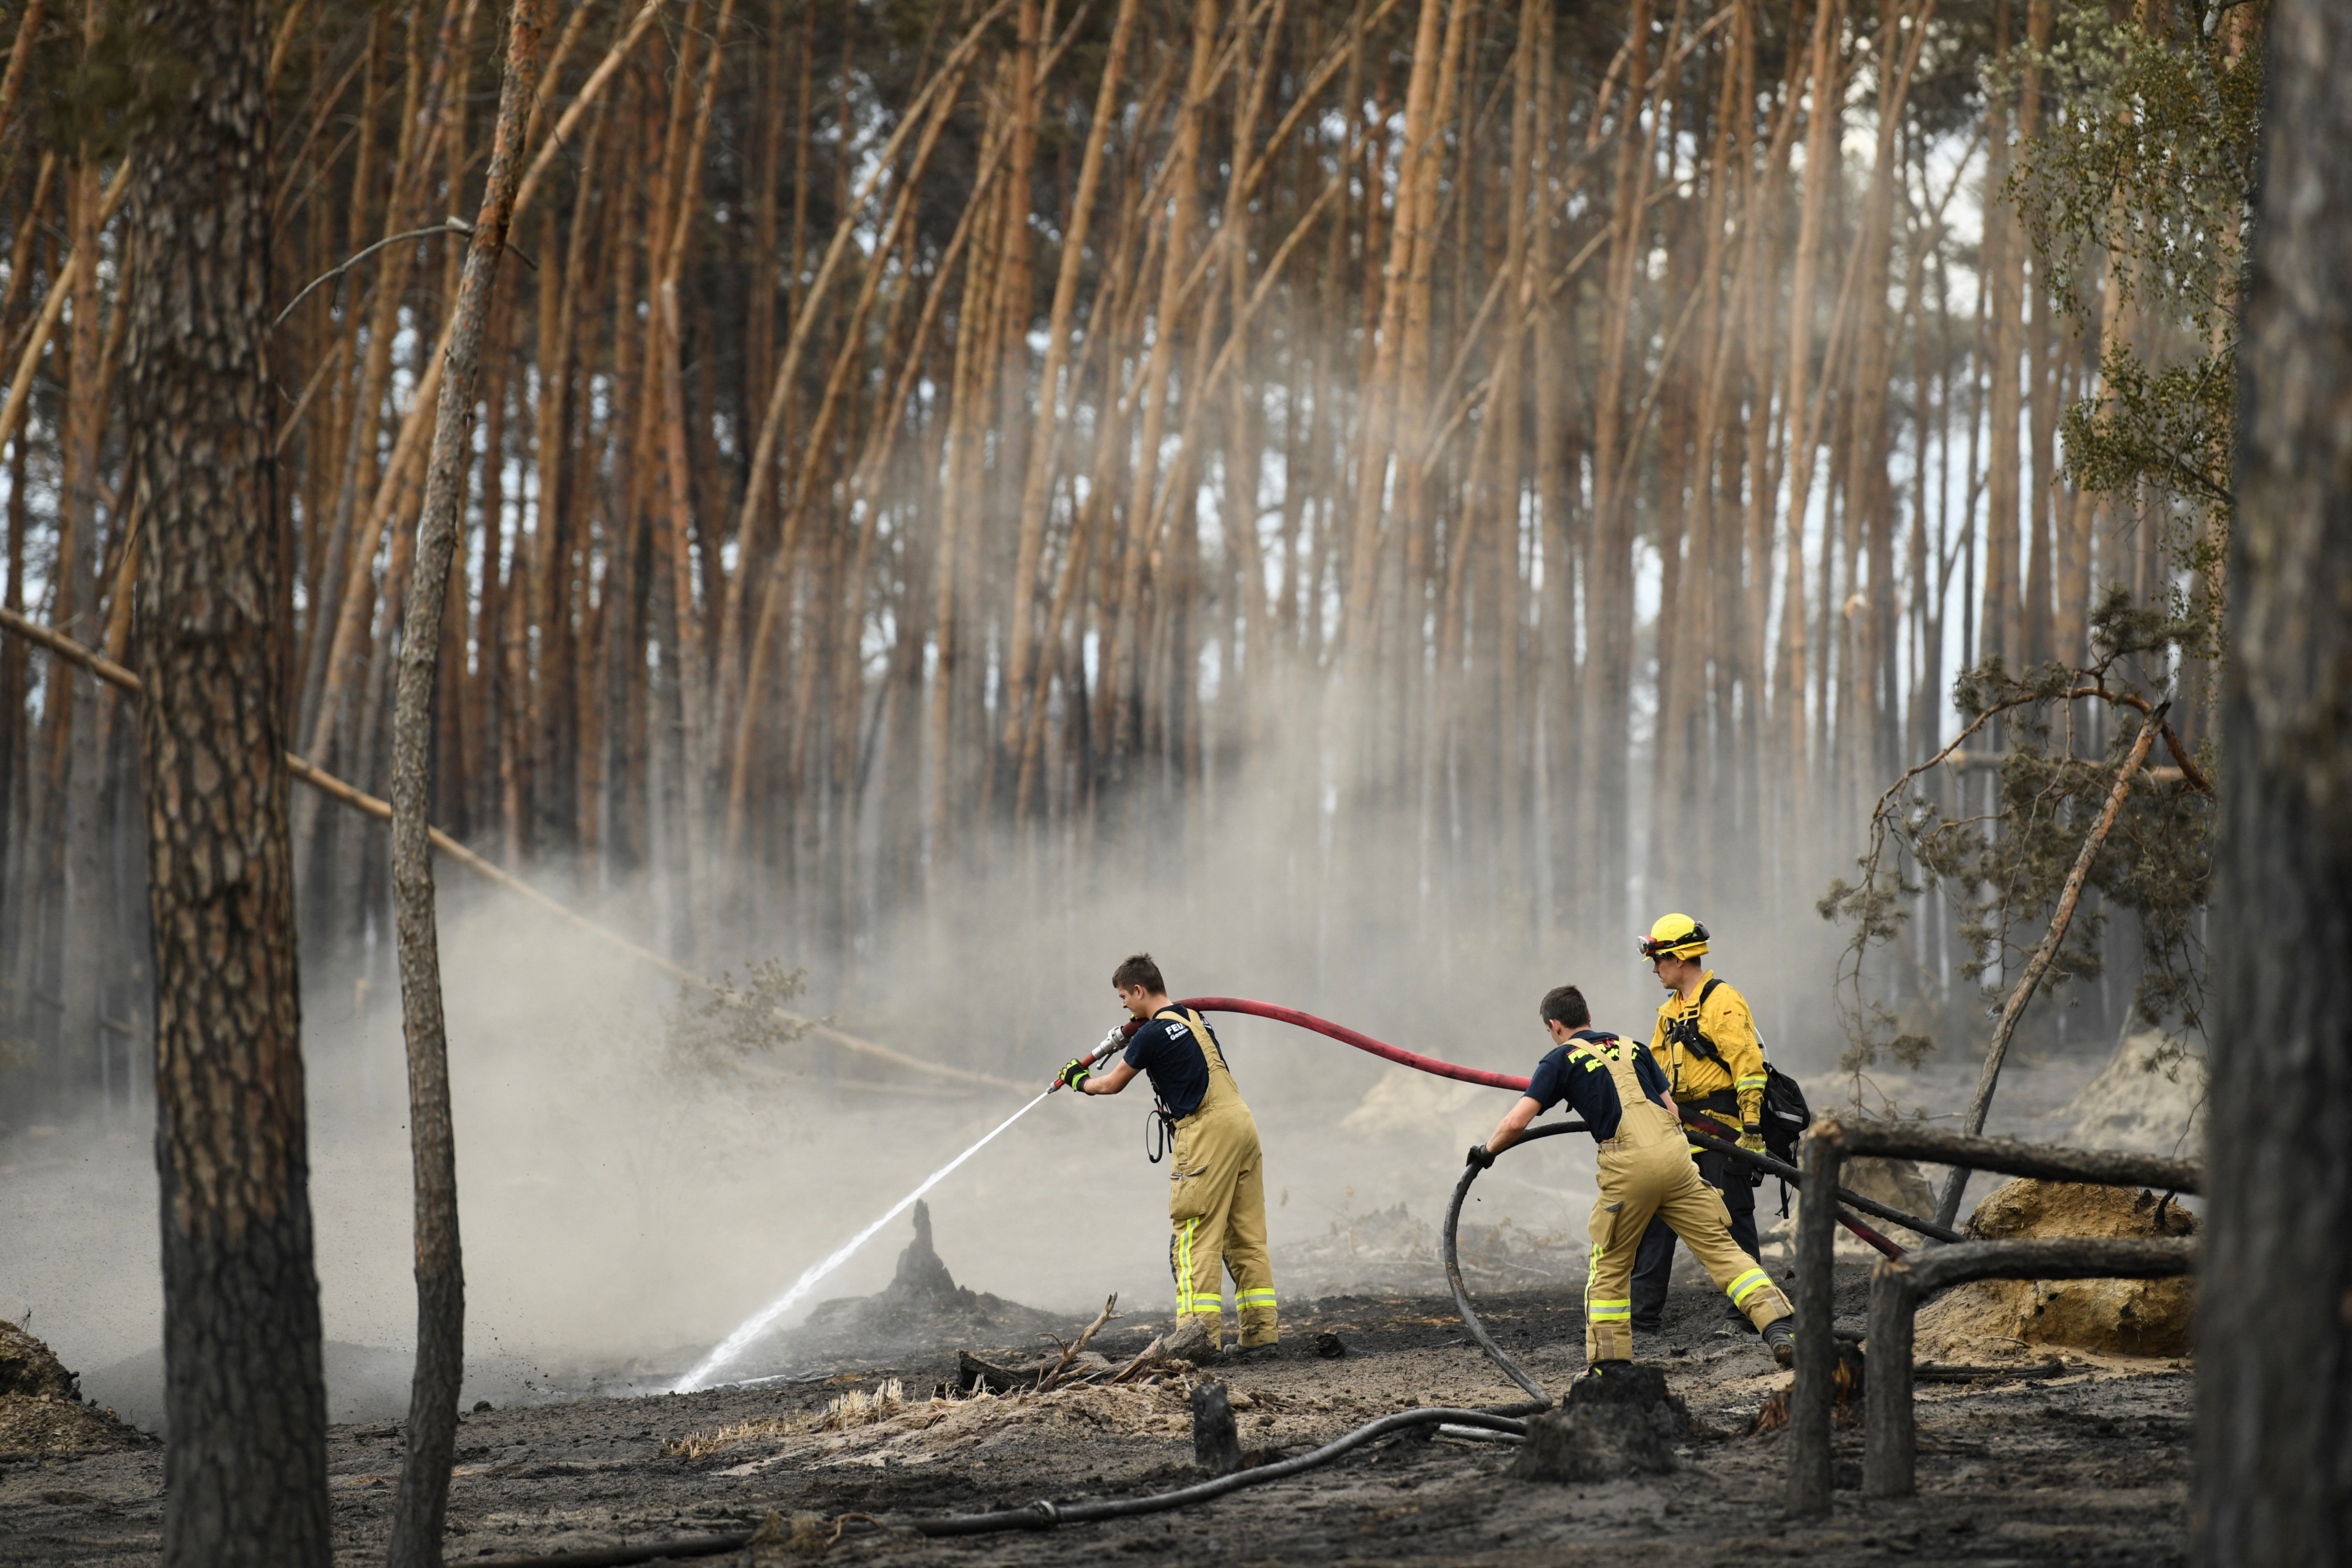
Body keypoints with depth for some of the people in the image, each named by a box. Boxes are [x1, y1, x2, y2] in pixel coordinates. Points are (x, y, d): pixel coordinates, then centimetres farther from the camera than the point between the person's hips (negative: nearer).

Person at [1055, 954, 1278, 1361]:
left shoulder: (1153, 1034, -8)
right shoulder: (1193, 1019, 17)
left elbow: (1113, 1083, 6)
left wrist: (1080, 1081, 25)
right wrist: (1131, 1039, 39)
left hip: (1207, 1130, -9)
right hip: (1242, 1122, 9)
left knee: (1195, 1233, -8)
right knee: (1248, 1234, 7)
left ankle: (1200, 1327, -17)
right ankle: (1261, 1330, 4)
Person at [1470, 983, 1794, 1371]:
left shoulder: (1561, 1060, 10)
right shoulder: (1632, 1047, 23)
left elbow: (1516, 1123, 2)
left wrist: (1488, 1150, 19)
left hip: (1629, 1164, -4)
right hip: (1673, 1151, 4)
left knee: (1609, 1266, 14)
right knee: (1721, 1248, 4)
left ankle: (1608, 1363, 15)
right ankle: (1779, 1327, -8)